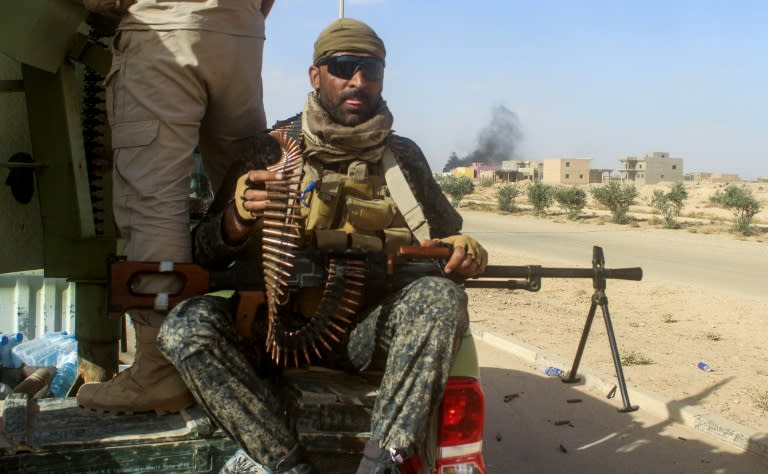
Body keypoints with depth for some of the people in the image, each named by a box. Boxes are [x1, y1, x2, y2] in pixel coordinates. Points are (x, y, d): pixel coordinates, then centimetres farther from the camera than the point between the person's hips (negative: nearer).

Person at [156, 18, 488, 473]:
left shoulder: (404, 157, 8)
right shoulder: (271, 150, 3)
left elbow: (448, 239, 17)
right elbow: (205, 254, 2)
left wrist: (465, 251, -9)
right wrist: (238, 218, -22)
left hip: (365, 330, 1)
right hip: (273, 324, 0)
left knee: (440, 297, -27)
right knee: (188, 325, -28)